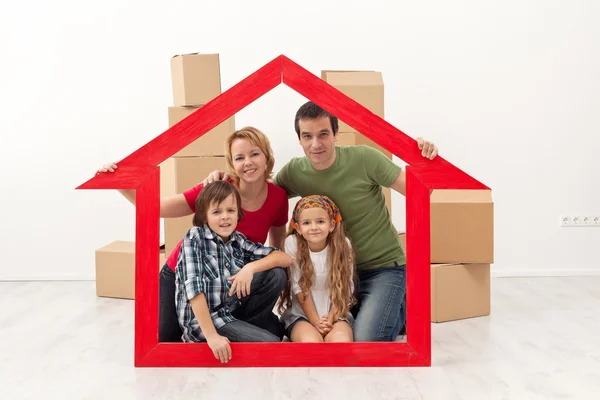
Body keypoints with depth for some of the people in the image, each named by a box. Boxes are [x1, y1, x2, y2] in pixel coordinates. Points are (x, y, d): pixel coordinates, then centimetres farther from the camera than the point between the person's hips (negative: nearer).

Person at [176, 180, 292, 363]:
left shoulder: (238, 241, 1)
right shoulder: (195, 237, -13)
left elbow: (285, 258, -3)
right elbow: (193, 286, -23)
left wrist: (251, 267, -21)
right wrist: (212, 336, -28)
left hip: (231, 310, 6)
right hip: (200, 320, -6)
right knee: (271, 342, -20)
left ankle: (243, 327, 4)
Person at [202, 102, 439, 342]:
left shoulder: (364, 158, -19)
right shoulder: (294, 172, -7)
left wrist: (425, 164, -35)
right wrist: (226, 180, -11)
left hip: (384, 266, -5)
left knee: (364, 340, -20)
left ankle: (399, 309, 15)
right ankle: (383, 309, 28)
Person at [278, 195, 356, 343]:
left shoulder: (343, 245, -9)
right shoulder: (292, 243, -11)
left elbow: (344, 288, -5)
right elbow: (298, 287, -9)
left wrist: (331, 319, -14)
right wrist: (315, 321, -11)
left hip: (336, 313, 1)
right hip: (301, 314, -1)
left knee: (340, 339, -31)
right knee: (311, 340, -32)